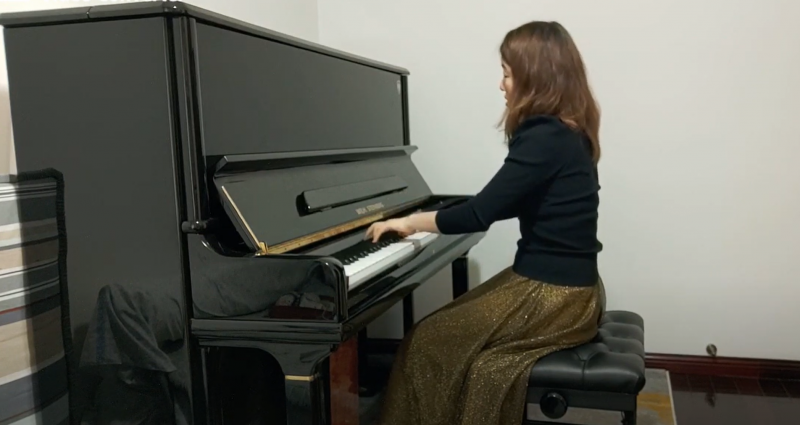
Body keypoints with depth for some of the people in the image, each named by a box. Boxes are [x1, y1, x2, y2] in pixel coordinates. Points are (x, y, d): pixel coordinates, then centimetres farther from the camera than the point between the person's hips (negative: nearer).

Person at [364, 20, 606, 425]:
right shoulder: (567, 132, 10)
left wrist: (409, 222, -6)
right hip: (566, 287, 9)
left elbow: (481, 214, -20)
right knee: (443, 329, 14)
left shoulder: (544, 137, -19)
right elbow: (503, 206, 19)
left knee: (426, 344, -3)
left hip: (553, 297, -9)